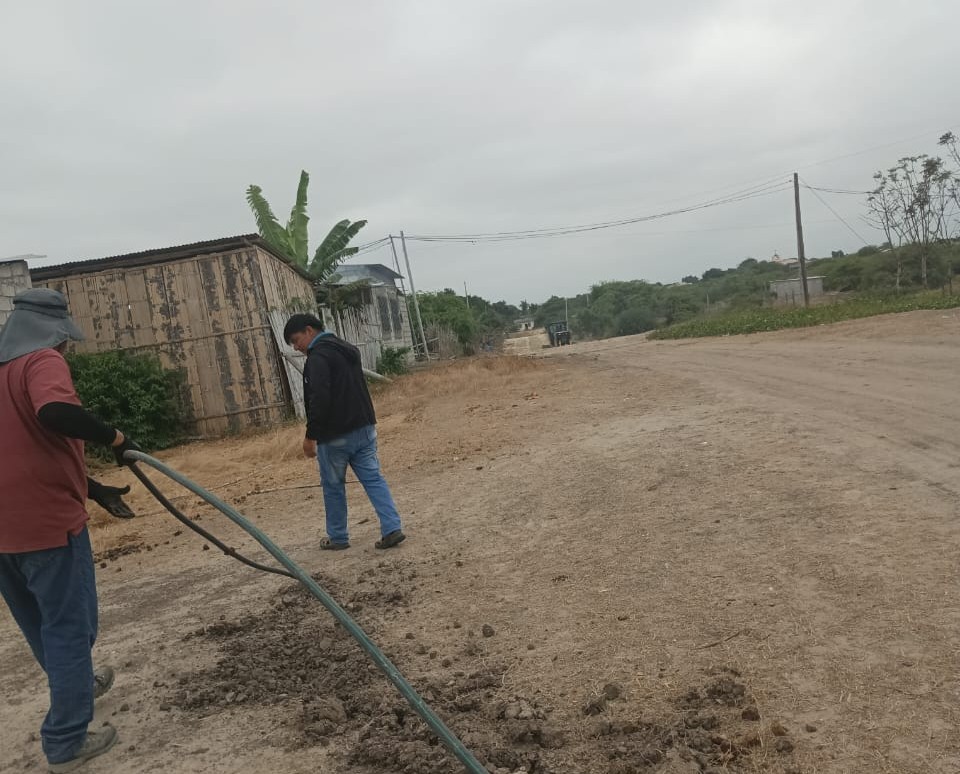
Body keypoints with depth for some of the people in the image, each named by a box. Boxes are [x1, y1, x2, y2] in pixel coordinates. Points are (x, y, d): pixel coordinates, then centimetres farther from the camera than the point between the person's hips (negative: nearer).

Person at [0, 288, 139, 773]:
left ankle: (76, 685, 46)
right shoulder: (41, 361, -13)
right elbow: (56, 412, -35)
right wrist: (112, 437, -21)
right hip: (47, 522, -8)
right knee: (69, 626, 4)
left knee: (40, 624, 24)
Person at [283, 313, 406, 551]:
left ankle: (338, 537, 19)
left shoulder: (318, 356, -14)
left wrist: (310, 435, -17)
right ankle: (392, 529, -3)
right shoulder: (348, 349, 16)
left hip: (335, 435, -8)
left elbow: (319, 399, -23)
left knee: (333, 486, 8)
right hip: (364, 428, 8)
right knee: (373, 479, 5)